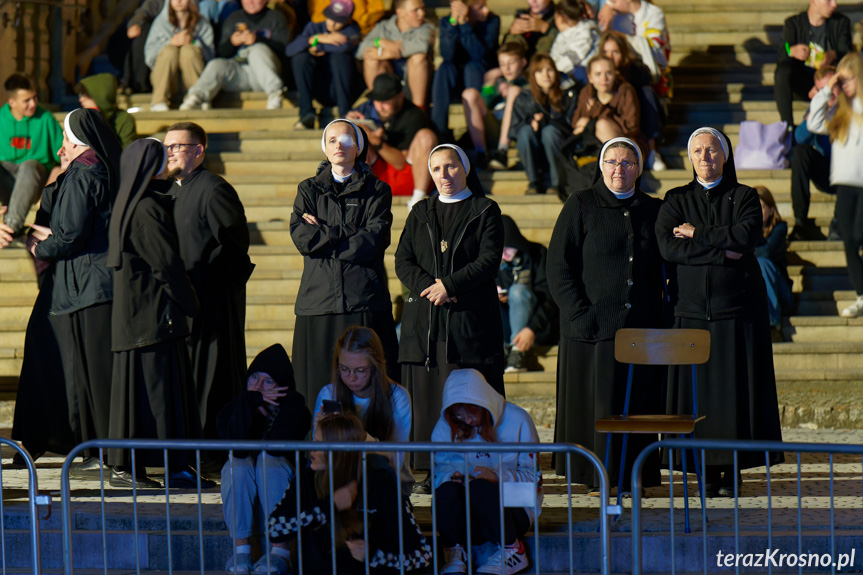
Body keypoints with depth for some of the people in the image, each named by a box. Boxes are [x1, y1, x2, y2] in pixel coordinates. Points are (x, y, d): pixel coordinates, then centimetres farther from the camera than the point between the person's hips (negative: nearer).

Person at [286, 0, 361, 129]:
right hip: (320, 92, 2)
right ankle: (306, 114, -23)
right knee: (300, 57, -19)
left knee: (339, 56, -27)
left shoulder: (352, 29, 1)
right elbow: (290, 50, -9)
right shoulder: (314, 27, 9)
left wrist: (317, 48, -13)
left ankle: (345, 115, -25)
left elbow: (345, 46, -25)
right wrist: (319, 38, -19)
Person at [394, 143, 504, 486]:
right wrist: (428, 287, -11)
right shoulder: (420, 214, 17)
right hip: (425, 317, 3)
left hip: (471, 317, -3)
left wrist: (449, 285, -15)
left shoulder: (485, 211, 6)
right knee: (426, 393, -1)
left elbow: (489, 261, -5)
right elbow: (403, 261, 7)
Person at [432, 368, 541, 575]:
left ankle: (512, 550, -17)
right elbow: (440, 467, 9)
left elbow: (534, 476, -5)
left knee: (479, 487, -35)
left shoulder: (517, 420, -6)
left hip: (514, 507, -2)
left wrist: (499, 476, -25)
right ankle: (455, 554, -12)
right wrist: (451, 474, -17)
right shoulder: (446, 426, 2)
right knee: (445, 490, -32)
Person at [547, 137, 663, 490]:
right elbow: (558, 265, -2)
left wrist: (657, 315, 3)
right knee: (594, 403, -3)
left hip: (640, 325, 3)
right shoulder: (581, 206, 2)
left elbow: (661, 270, 17)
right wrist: (579, 312, -11)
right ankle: (594, 476, 2)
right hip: (593, 325, -3)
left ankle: (631, 474, 6)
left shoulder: (652, 210, 13)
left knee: (637, 403, 1)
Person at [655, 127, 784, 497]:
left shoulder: (744, 197, 7)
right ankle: (707, 471, 1)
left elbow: (746, 236, -12)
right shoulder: (676, 200, 10)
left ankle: (732, 470, 1)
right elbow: (668, 247, -6)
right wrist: (721, 251, -12)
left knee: (735, 388, -3)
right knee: (697, 390, -2)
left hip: (737, 306, -1)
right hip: (692, 308, 1)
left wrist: (697, 235, -6)